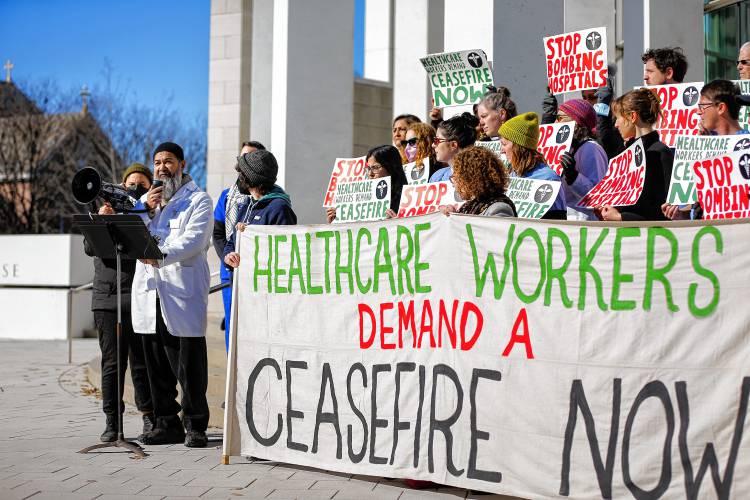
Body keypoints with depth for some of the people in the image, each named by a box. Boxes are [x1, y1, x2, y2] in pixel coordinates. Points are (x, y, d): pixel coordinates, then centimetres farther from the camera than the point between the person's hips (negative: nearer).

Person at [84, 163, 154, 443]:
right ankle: (112, 422, 7)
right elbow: (89, 248, 1)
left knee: (142, 363, 0)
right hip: (107, 298, 2)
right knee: (111, 363, 2)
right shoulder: (108, 212, 14)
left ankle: (149, 419, 10)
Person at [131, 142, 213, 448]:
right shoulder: (146, 199, 23)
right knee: (157, 365, 7)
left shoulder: (198, 200, 3)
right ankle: (167, 424, 16)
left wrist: (162, 255, -29)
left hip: (183, 292, -5)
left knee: (190, 364, -5)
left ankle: (195, 426, 2)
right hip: (149, 291, 6)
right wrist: (145, 209, -2)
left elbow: (193, 240, -13)